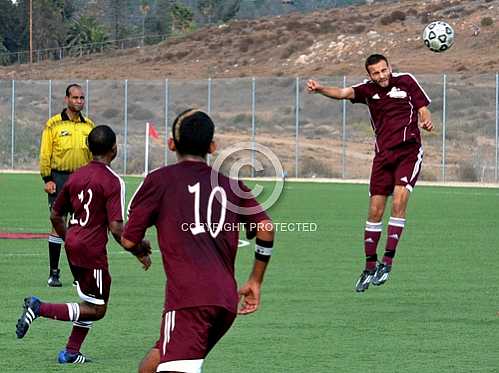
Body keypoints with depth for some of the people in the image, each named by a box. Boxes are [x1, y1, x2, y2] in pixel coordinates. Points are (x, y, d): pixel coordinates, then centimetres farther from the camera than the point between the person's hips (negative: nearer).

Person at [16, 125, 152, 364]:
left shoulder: (76, 176, 8)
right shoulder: (112, 182, -14)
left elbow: (56, 215, 15)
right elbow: (116, 228, -19)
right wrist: (140, 252, -7)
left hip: (72, 244, 8)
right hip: (92, 250, -8)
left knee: (90, 303, 21)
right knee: (96, 310, 0)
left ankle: (71, 352, 17)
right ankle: (40, 309, -12)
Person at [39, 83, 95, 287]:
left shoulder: (89, 126, 11)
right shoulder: (54, 124, -1)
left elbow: (95, 155, 17)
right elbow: (45, 153, -2)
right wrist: (47, 179, -8)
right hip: (60, 178, -3)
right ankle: (54, 272, 1)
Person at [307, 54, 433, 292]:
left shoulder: (406, 81, 1)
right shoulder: (368, 89, 3)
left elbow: (422, 109, 3)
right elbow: (343, 93, -14)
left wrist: (426, 121, -21)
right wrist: (320, 89, -34)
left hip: (409, 151, -2)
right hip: (383, 154, 2)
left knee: (399, 200, -19)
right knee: (375, 210, 0)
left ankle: (388, 261, -15)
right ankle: (370, 266, 10)